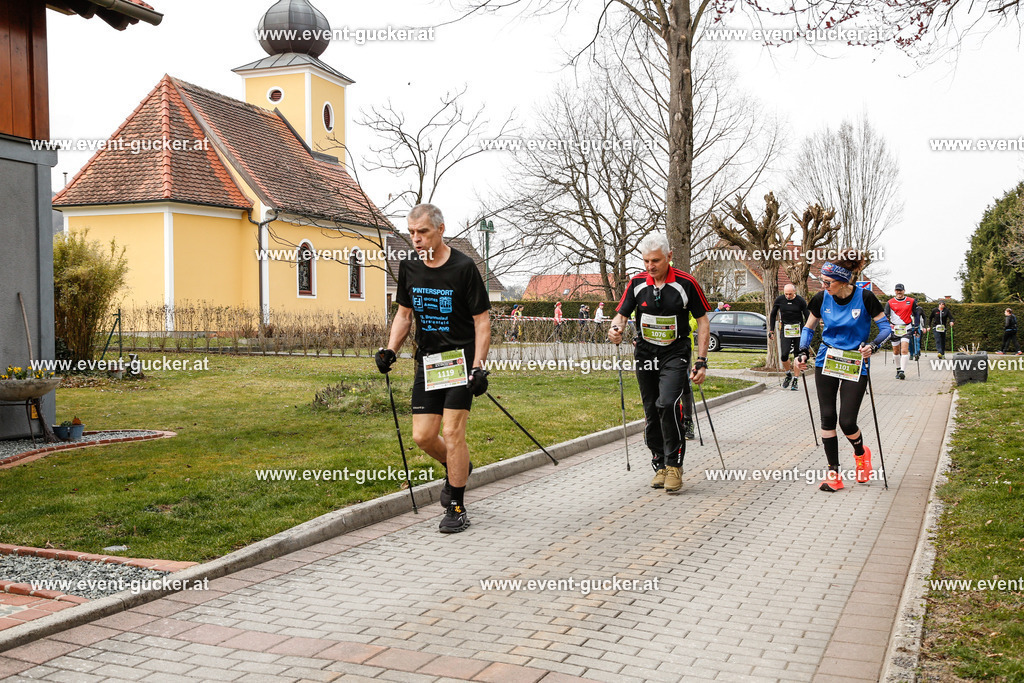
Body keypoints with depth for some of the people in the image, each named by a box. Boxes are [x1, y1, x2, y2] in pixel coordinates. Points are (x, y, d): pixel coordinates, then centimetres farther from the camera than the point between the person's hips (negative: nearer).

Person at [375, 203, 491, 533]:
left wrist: (478, 366, -17)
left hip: (460, 358, -5)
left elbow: (482, 320, -9)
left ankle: (457, 509, 4)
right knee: (422, 436, 3)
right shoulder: (408, 267, 4)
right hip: (427, 360, 5)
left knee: (452, 432, -9)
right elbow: (404, 313, 15)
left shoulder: (464, 267, -12)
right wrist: (390, 350, 0)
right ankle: (457, 468, 34)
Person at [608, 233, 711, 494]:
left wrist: (701, 362, -9)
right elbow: (621, 314, 4)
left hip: (675, 354, -4)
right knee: (651, 413, 7)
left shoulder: (686, 283, -8)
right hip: (645, 353, 4)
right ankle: (660, 466, 21)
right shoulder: (637, 283, 0)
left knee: (667, 404, -23)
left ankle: (674, 464, -10)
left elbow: (703, 321, -3)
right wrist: (616, 329, -21)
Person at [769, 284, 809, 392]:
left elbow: (807, 317, -2)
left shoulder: (800, 301, -8)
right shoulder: (779, 300, -3)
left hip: (799, 329, -1)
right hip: (786, 329, 1)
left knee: (797, 355, -1)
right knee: (784, 355, -11)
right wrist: (771, 330, 6)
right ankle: (788, 375, 15)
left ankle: (795, 380, 11)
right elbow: (773, 315, 9)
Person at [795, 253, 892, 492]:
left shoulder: (865, 298, -12)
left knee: (847, 421, -6)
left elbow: (886, 327, -3)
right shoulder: (821, 299, -3)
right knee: (827, 417, -1)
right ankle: (833, 473, 8)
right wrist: (803, 352, -2)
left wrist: (874, 345, -21)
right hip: (825, 364, 3)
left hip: (855, 366, -3)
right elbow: (808, 328, 12)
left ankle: (860, 453, 29)